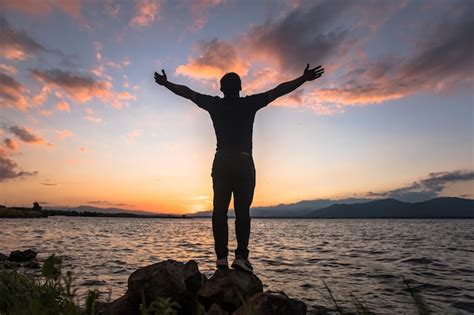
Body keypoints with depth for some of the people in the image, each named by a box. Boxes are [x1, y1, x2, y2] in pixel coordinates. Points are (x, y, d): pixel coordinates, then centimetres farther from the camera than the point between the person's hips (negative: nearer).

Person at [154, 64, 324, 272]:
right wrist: (304, 79, 9)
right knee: (242, 211, -1)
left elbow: (187, 92, 17)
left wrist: (166, 83, 30)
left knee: (219, 211, 2)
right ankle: (241, 256, -9)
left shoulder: (214, 104, 8)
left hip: (221, 163, 2)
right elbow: (278, 91, 3)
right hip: (244, 163, -2)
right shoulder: (249, 103, 2)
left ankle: (221, 258, -2)